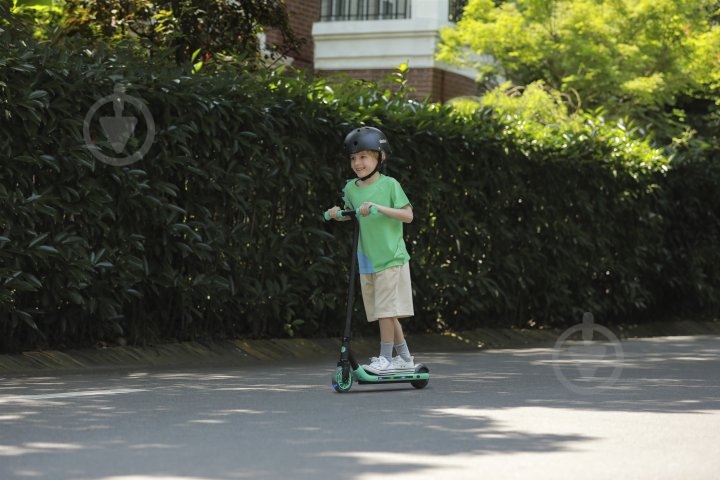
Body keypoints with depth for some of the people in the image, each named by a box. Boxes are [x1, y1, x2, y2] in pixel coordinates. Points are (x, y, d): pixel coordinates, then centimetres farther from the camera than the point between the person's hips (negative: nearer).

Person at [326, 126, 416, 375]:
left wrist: (379, 208, -22)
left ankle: (385, 358, 0)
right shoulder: (351, 188, 6)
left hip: (391, 258, -6)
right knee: (384, 312, 11)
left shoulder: (389, 184, -9)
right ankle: (404, 357, 21)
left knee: (386, 309, -7)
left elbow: (408, 215, -11)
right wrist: (337, 214, -1)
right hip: (366, 259, 6)